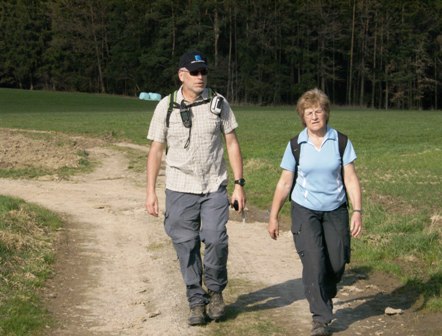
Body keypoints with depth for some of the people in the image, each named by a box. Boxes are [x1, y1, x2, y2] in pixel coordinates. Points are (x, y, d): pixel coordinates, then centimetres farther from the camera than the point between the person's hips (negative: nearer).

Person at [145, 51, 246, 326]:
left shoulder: (218, 103, 2)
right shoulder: (166, 107, 0)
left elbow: (232, 143, 4)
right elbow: (156, 150, 3)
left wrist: (239, 184, -1)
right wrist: (151, 191, -1)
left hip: (215, 188, 0)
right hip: (180, 189, 0)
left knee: (215, 239, -14)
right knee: (186, 246, 2)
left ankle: (216, 290, 11)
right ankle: (197, 301, 16)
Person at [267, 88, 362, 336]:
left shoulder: (341, 142, -2)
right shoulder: (296, 145, -2)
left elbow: (351, 179, -3)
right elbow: (284, 183, 3)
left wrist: (358, 211, -12)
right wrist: (274, 216, 5)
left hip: (335, 211, 1)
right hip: (305, 212, -1)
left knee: (337, 264, 4)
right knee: (314, 264, -12)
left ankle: (324, 298, 36)